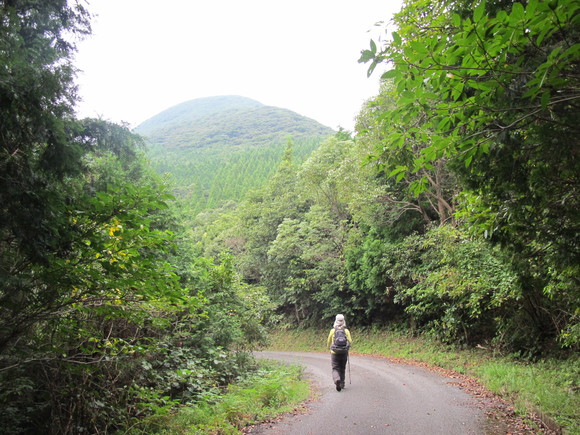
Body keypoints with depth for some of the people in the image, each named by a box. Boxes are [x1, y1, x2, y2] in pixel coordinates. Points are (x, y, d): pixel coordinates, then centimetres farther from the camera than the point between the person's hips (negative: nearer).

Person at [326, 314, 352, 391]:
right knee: (342, 369, 17)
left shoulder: (332, 331, -4)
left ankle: (337, 380, -25)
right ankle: (342, 383, 24)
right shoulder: (346, 331, -3)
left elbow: (329, 342, 6)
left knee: (335, 368, 1)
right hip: (344, 353, 2)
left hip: (334, 353, -2)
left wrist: (329, 348, 27)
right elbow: (350, 342, -7)